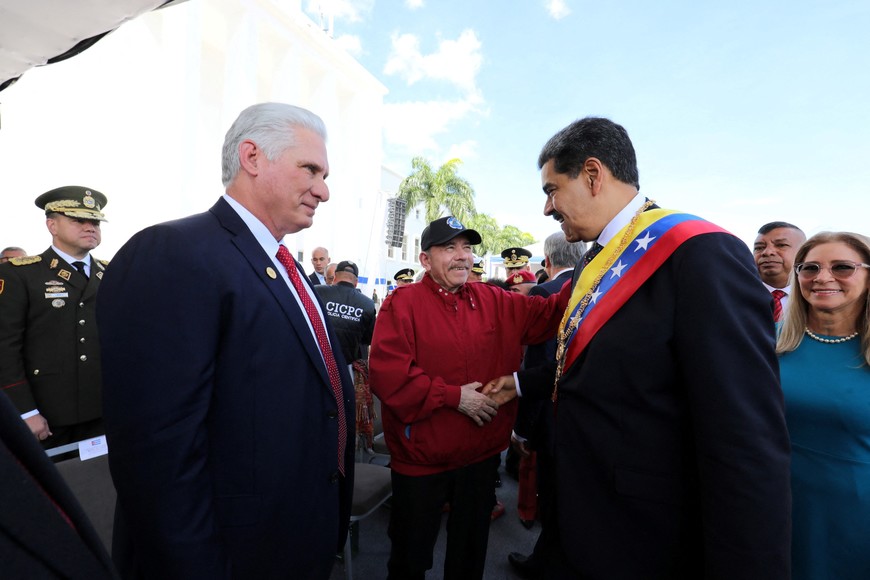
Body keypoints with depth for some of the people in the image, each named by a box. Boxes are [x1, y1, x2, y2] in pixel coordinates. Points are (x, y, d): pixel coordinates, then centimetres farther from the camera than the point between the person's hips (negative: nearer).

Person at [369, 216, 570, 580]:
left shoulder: (494, 301, 1)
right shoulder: (403, 302, -14)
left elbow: (550, 314, 2)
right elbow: (387, 375, -23)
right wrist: (454, 396, -21)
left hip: (482, 454, 5)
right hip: (421, 460, -4)